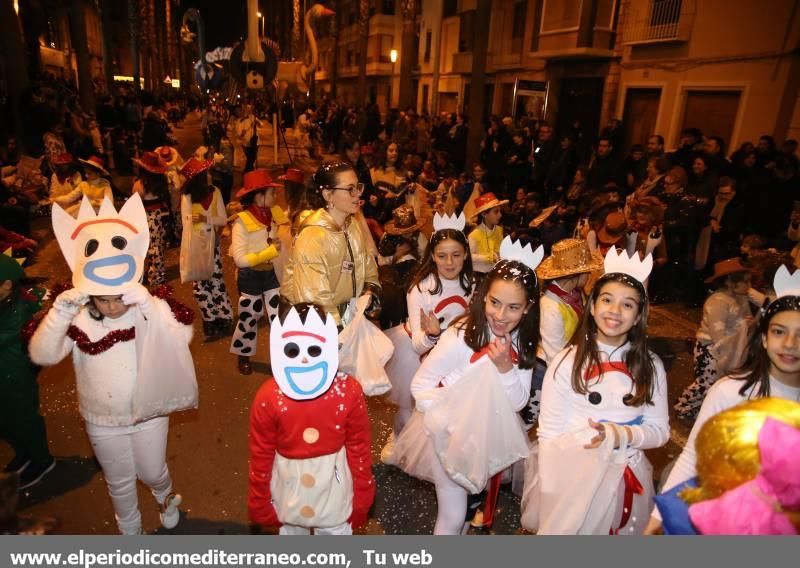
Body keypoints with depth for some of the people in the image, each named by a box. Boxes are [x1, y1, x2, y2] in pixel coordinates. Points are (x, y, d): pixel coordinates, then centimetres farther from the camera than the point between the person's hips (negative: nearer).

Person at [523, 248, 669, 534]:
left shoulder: (651, 366, -2)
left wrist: (622, 435, -20)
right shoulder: (567, 362, -11)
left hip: (626, 479, 3)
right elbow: (549, 435, -11)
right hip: (571, 474, -2)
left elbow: (660, 430, 0)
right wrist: (552, 495, -16)